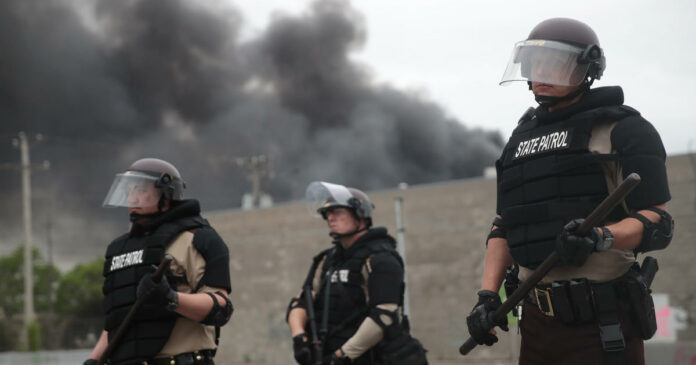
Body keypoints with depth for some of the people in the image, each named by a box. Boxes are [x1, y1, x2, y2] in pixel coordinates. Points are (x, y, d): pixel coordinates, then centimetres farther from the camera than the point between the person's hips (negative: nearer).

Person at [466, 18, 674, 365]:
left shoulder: (622, 130, -1)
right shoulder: (522, 137, 19)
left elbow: (658, 223, -9)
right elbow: (502, 228, 21)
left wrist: (600, 238, -28)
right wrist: (487, 296, 7)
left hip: (604, 323, -6)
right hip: (538, 320, 6)